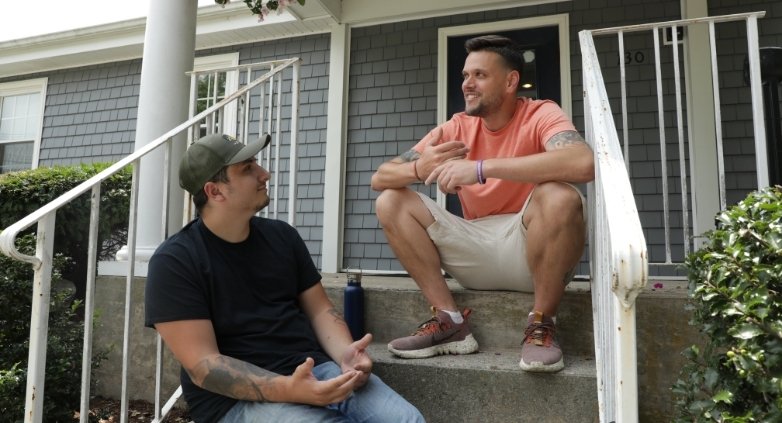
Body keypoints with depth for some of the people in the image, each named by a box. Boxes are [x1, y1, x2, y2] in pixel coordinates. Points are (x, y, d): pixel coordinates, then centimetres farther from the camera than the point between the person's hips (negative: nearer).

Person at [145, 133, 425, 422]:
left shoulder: (282, 235, 8)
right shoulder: (175, 261, -8)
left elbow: (319, 309, 10)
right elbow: (202, 364, -14)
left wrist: (345, 353, -12)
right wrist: (286, 390, -28)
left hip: (315, 368, 5)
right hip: (236, 398, -4)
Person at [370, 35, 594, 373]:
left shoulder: (540, 114, -8)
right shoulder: (457, 128, 4)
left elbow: (584, 163, -32)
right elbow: (380, 178, 1)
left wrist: (482, 168, -34)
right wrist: (419, 168, -24)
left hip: (532, 251, -4)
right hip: (476, 252, 5)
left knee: (560, 197, -34)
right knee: (390, 202, -7)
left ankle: (541, 326, -13)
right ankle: (450, 321, -8)